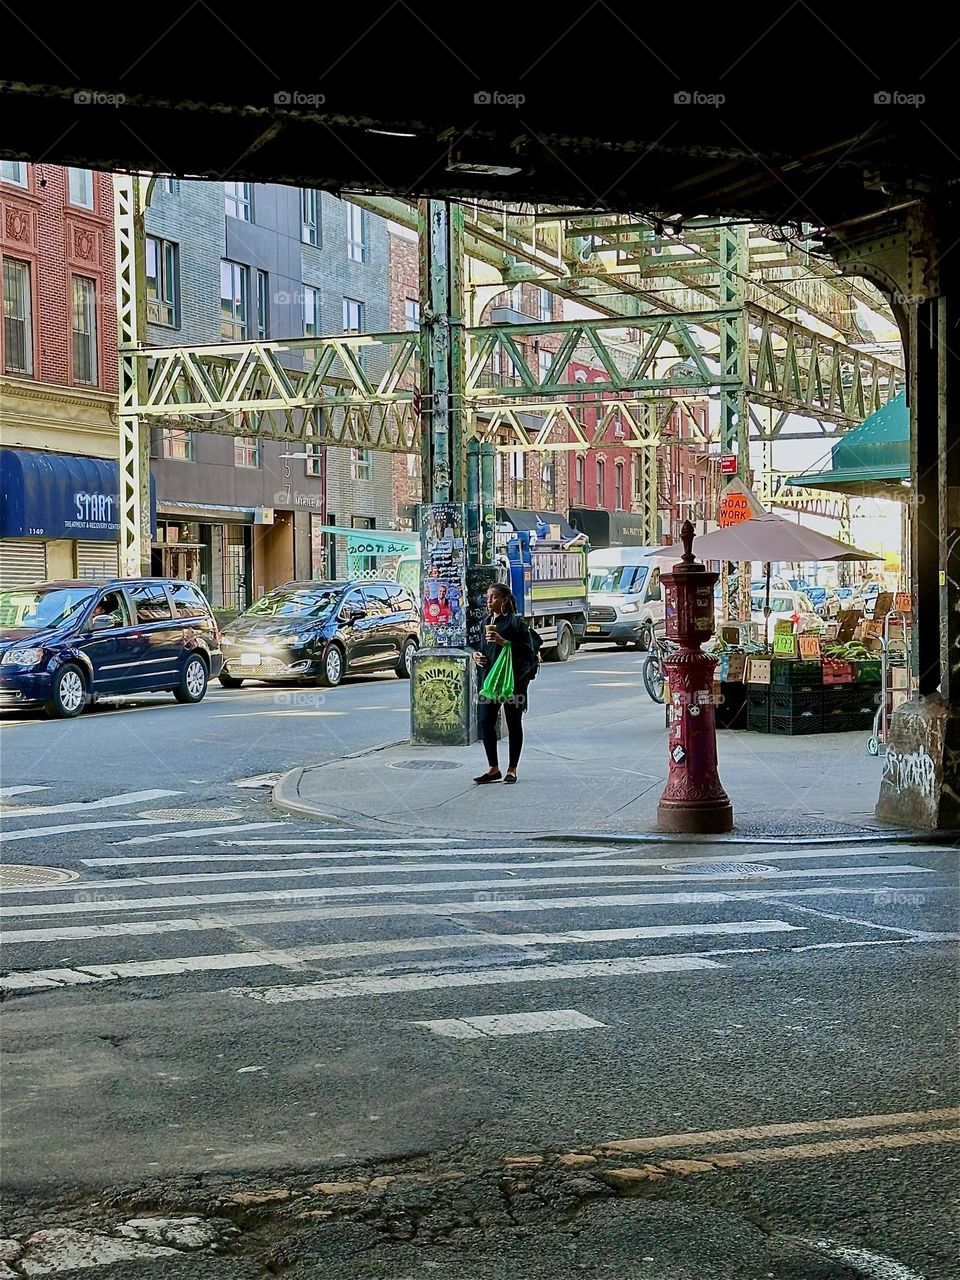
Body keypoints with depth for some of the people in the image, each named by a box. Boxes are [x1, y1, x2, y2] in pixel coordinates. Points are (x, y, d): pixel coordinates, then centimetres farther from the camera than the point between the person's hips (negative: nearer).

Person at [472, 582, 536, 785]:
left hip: (513, 678, -6)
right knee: (485, 721, -1)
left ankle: (512, 769, 12)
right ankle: (493, 768, 9)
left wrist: (504, 641, -23)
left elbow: (528, 650, -14)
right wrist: (477, 654, 5)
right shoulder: (486, 622, 13)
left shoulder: (516, 622, -8)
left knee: (513, 724, 3)